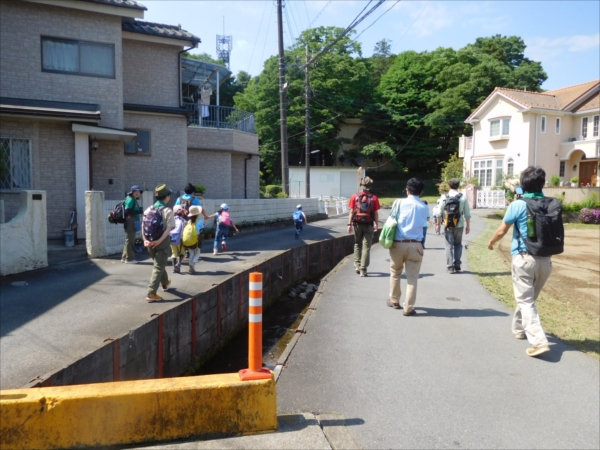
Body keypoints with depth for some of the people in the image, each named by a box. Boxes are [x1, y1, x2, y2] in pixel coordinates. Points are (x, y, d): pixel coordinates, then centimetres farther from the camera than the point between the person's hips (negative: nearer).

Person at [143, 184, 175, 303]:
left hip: (150, 242, 6)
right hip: (163, 243, -6)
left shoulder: (148, 209, 4)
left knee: (159, 264, 25)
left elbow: (143, 226, -2)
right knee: (159, 267, -1)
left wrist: (145, 240, -7)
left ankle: (165, 283, 47)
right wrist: (160, 240, -22)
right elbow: (169, 228, -20)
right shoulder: (168, 211, -10)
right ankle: (151, 294, -8)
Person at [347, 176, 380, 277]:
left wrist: (349, 224, 2)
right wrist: (377, 224, 10)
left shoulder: (355, 197, -2)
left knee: (357, 244, 19)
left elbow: (351, 211, -3)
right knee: (366, 247, 2)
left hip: (357, 224, 1)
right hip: (369, 225, -1)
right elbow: (376, 213, -3)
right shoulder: (374, 198, -5)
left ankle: (357, 265, 17)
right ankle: (363, 269, 0)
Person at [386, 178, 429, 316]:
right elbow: (423, 224, 6)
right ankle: (408, 308, 5)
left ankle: (394, 301, 33)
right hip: (415, 245, -1)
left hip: (398, 244, 1)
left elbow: (392, 220, 4)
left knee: (395, 273, 20)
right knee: (412, 277, 5)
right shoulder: (424, 208, 1)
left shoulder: (399, 203, 0)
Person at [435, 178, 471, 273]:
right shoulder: (463, 197, -1)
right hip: (459, 225, 1)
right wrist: (468, 226, 8)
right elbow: (467, 214, 0)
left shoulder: (444, 197, -2)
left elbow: (440, 213, -2)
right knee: (458, 244, 17)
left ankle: (450, 267, 3)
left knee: (449, 245, 6)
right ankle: (457, 265, 13)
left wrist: (438, 224, 7)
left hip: (448, 225, -1)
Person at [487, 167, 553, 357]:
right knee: (528, 297, 22)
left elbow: (502, 230, -1)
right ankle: (519, 328, 39)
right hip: (546, 259, 5)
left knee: (526, 301, -1)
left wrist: (491, 242, 16)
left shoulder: (518, 205, -9)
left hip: (524, 258, -5)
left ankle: (539, 342, -11)